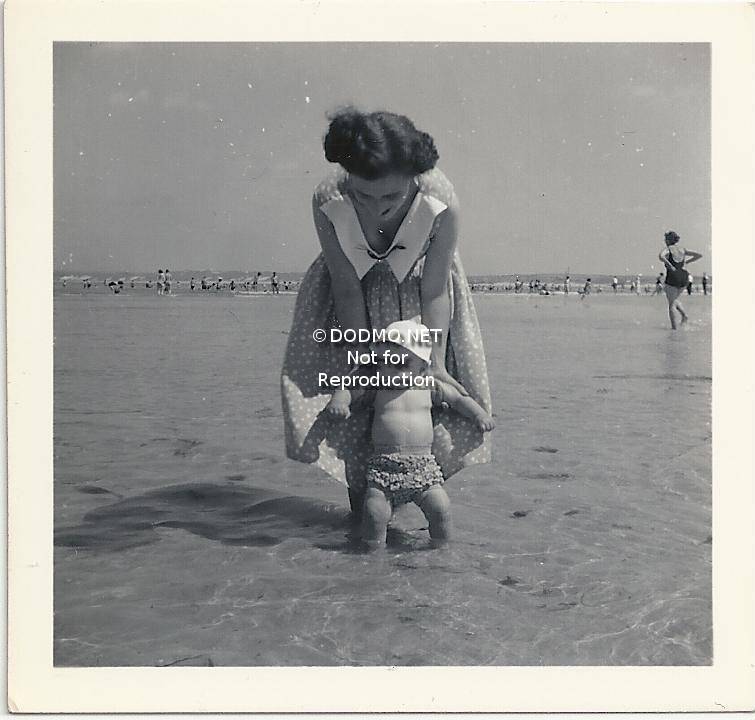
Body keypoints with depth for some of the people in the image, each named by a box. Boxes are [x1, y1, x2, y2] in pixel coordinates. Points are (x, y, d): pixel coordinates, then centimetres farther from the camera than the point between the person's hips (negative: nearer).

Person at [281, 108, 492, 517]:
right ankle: (360, 495, 12)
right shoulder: (327, 202, -32)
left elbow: (435, 292, -22)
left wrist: (435, 362, -23)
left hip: (414, 291, 0)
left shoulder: (440, 204, -34)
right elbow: (347, 291, -23)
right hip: (356, 289, 0)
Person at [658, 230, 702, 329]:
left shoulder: (667, 249, -4)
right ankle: (684, 314, 5)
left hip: (672, 279, -6)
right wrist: (687, 261, 16)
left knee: (671, 304, 2)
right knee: (674, 299, 27)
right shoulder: (683, 250, 12)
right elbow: (699, 255, 13)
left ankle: (674, 327, -4)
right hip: (684, 278, 6)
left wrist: (670, 265, -19)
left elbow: (660, 256, -28)